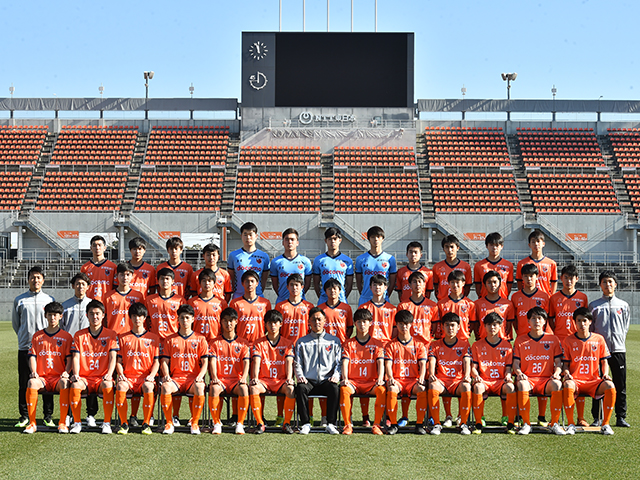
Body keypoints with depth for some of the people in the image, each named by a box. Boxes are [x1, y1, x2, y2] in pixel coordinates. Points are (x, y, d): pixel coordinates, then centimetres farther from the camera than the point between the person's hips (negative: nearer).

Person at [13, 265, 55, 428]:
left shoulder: (50, 300, 8)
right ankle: (24, 416, 11)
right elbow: (15, 322, 17)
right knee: (24, 383, 1)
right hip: (25, 347, 0)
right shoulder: (19, 300, 7)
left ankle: (48, 416, 7)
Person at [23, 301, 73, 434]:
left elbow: (69, 359, 5)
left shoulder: (66, 337, 11)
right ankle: (32, 423, -27)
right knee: (32, 382, -33)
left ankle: (62, 423, -30)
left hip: (58, 378, -1)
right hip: (42, 378, 1)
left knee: (64, 383, -36)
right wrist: (33, 372, -9)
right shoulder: (37, 336, 16)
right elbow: (32, 357, 9)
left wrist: (66, 372, -14)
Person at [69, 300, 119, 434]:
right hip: (84, 377, 1)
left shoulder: (111, 335, 7)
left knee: (108, 385, -36)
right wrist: (76, 374, -14)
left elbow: (112, 357, -1)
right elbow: (76, 357, 4)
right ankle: (77, 423, -20)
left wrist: (109, 374, -19)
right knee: (75, 385, -33)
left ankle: (107, 423, -24)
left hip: (102, 378, -1)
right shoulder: (79, 335, 11)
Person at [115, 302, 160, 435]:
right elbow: (119, 361, 13)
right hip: (128, 377, 1)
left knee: (148, 387, -37)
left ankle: (146, 424, -23)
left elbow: (156, 361, 9)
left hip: (145, 377, -1)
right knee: (121, 386, -34)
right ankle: (124, 424, -21)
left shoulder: (153, 338, 14)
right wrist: (121, 374, -6)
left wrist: (152, 375, -10)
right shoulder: (124, 338, 16)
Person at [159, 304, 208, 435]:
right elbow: (164, 361, 10)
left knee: (200, 388, -36)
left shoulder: (200, 339, 12)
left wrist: (200, 376, -13)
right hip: (175, 378, 1)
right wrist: (166, 375, -11)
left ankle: (195, 423, -20)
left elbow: (205, 362, 6)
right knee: (165, 387, -34)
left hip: (193, 378, -1)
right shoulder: (170, 340, 15)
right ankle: (169, 423, -20)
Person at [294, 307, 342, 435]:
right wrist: (300, 376, -8)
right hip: (309, 381, 0)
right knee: (300, 388, -34)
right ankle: (305, 424, -27)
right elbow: (297, 363, 12)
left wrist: (336, 375, -8)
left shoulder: (334, 341, 17)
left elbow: (339, 362, 12)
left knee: (334, 388, -35)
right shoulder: (302, 342, 18)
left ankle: (331, 424, -29)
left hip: (327, 381, 0)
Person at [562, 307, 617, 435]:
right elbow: (565, 363, 7)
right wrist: (566, 373, -14)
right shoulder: (569, 340, 6)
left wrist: (605, 374, -6)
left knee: (610, 386, -31)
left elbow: (604, 361, 13)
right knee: (568, 386, -37)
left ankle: (605, 424, -18)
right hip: (575, 380, -1)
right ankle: (570, 424, -24)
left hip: (594, 381, 1)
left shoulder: (599, 339, 9)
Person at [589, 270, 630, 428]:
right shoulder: (594, 306, 8)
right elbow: (589, 328, 8)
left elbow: (625, 328, 12)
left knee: (620, 385, 2)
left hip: (618, 349, 1)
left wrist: (619, 342, 3)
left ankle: (621, 417, 8)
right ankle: (597, 418, 4)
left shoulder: (623, 305, 12)